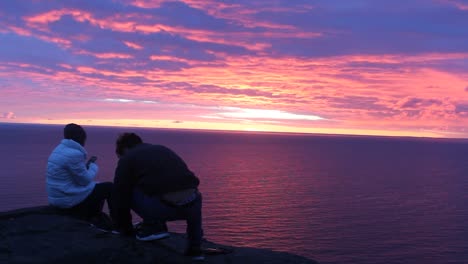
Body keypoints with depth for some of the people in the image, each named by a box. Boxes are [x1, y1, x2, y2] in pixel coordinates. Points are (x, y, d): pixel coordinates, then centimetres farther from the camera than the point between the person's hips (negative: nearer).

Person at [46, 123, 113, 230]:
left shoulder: (58, 150, 8)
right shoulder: (74, 154, -22)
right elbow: (85, 180, -15)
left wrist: (87, 164, 8)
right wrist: (93, 166, 1)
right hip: (70, 199, -10)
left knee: (98, 188, 28)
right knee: (109, 187, 4)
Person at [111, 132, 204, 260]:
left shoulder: (127, 159, 15)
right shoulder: (163, 149, 33)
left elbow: (120, 199, 16)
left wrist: (125, 229, 32)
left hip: (164, 206, -5)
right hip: (190, 206, 5)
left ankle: (153, 225, 11)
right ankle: (194, 248, 31)